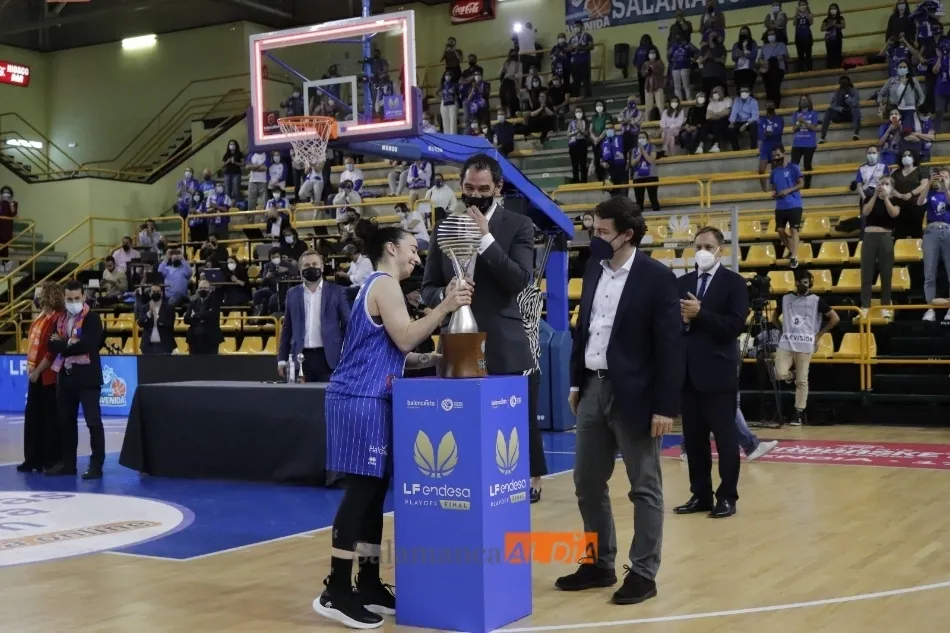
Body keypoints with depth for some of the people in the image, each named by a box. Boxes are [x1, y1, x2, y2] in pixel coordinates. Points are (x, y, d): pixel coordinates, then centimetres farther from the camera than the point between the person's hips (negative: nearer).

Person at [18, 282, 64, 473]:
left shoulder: (58, 318, -15)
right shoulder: (40, 317, 14)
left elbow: (53, 350, -19)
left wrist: (38, 371, -16)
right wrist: (30, 366, 11)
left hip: (48, 376, -9)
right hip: (35, 375, 9)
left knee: (50, 419, -1)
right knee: (32, 418, 11)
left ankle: (52, 461, 7)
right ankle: (33, 459, 18)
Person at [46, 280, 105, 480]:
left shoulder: (92, 318, -6)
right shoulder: (60, 319, 12)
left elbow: (89, 344, -20)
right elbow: (52, 345, 2)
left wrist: (64, 344, -10)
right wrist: (71, 343, -14)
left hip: (87, 377, -7)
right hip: (65, 377, 7)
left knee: (93, 422, -6)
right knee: (66, 422, 13)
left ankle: (96, 465, -3)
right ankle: (68, 462, 22)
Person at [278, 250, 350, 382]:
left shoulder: (336, 291, 5)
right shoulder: (292, 293, 11)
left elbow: (347, 324, 4)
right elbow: (287, 328, 13)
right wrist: (282, 359, 8)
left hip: (328, 357, -2)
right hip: (301, 357, 2)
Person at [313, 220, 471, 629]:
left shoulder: (379, 286, 22)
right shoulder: (384, 284, -8)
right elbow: (405, 338, -17)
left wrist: (433, 359, 11)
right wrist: (445, 307, -16)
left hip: (371, 399, 10)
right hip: (361, 400, -10)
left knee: (374, 492, 10)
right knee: (361, 491, -9)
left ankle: (369, 586, 15)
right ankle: (336, 592, -7)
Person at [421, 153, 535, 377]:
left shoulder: (518, 225, 3)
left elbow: (520, 281, -10)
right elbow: (427, 289, 11)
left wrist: (486, 237, -13)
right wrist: (445, 293, -12)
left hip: (503, 352, -2)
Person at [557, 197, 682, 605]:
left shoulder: (656, 277, -11)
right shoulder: (594, 270, 8)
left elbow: (670, 345, -13)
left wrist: (665, 406, -16)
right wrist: (576, 382, 13)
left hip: (633, 394, -7)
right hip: (593, 389, 7)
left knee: (644, 489, 4)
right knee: (587, 484, 13)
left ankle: (643, 574, 14)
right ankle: (599, 564, 27)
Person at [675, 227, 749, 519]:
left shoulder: (734, 283, -2)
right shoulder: (682, 283, 13)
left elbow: (736, 325, -13)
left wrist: (700, 314, -20)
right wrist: (681, 318, -13)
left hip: (718, 372, -5)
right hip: (688, 371, 5)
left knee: (725, 437, 1)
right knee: (693, 437, 10)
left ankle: (727, 496, 10)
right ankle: (700, 494, 19)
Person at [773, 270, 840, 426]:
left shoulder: (816, 300, 1)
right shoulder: (785, 299, 8)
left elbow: (835, 318, 3)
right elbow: (775, 316, 23)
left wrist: (819, 335, 1)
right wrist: (783, 330, 10)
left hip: (805, 345, -2)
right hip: (785, 343, 2)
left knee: (802, 380, -1)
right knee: (780, 375, -14)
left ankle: (799, 413, 6)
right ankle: (791, 375, 22)